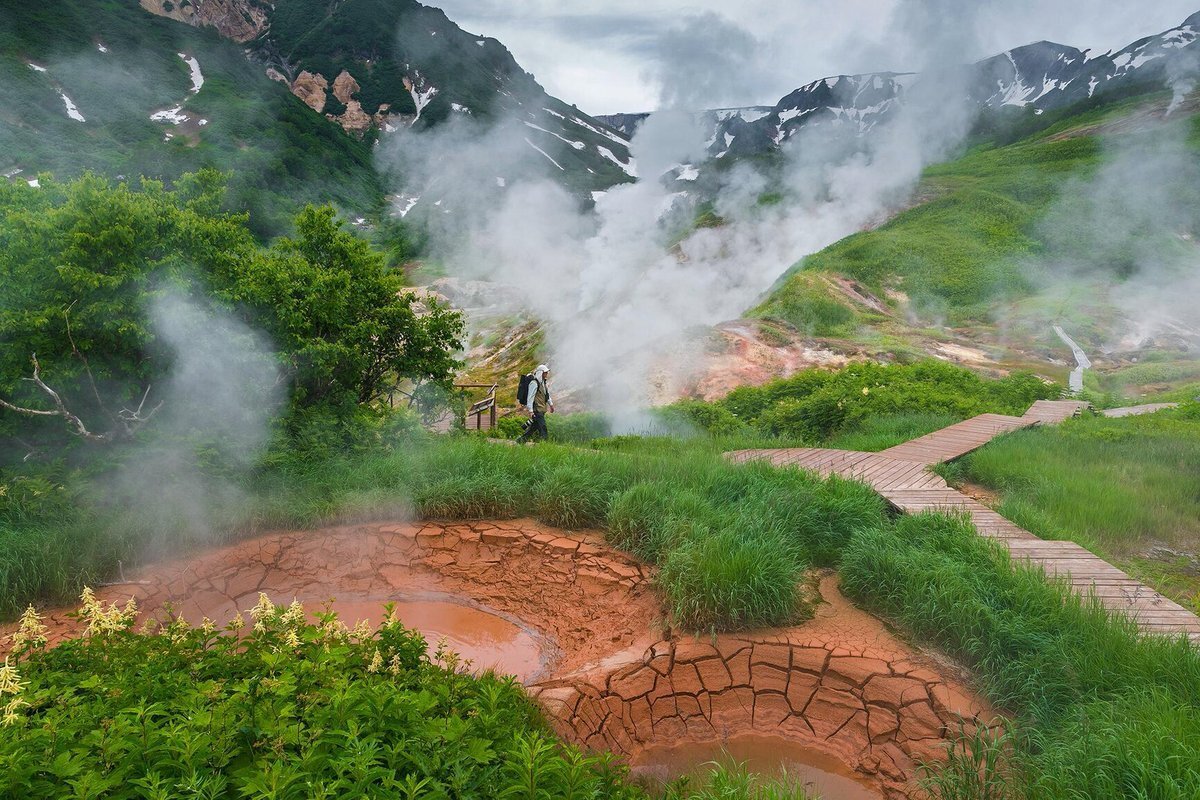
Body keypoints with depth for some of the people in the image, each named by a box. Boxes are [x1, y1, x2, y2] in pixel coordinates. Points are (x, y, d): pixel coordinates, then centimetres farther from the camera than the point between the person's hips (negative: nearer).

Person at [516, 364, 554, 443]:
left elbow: (547, 394, 29)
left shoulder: (544, 382, 13)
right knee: (542, 428, -10)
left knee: (535, 426, 16)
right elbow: (530, 397, -20)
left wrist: (551, 404, 30)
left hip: (542, 409, 10)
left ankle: (521, 439, 27)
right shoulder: (535, 383, -17)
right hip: (536, 410, -10)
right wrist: (530, 410, -23)